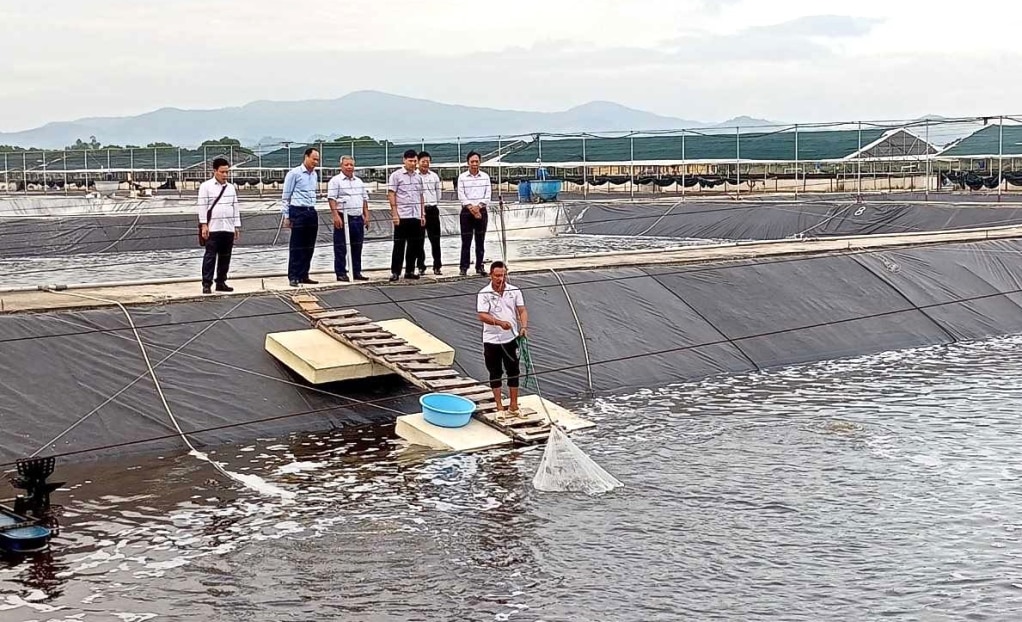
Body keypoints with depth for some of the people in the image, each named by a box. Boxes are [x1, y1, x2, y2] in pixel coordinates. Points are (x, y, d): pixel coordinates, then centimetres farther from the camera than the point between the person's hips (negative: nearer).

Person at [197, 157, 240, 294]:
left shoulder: (231, 187, 13)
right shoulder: (206, 186, -1)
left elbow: (235, 207, 16)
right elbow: (202, 206, -5)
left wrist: (237, 226, 13)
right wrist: (204, 225, -11)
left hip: (228, 228, 5)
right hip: (213, 228, -5)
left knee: (225, 257, 8)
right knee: (210, 256, -4)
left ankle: (221, 282, 17)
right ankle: (207, 284, -1)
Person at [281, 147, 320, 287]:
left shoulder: (315, 174, 12)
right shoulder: (294, 173, -8)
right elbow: (285, 197, -6)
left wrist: (313, 209, 17)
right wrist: (286, 217, -9)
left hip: (312, 212, 7)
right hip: (298, 212, -7)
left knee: (309, 247, 9)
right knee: (296, 247, -3)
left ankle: (303, 275, 17)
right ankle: (293, 277, 1)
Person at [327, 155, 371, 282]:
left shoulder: (359, 181, 18)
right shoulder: (335, 181, -2)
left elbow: (365, 199, 22)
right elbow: (331, 199, -9)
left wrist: (366, 216, 14)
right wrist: (335, 215, -18)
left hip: (358, 218, 6)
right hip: (343, 218, -6)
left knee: (357, 247, 10)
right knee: (341, 248, -3)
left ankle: (357, 272, 16)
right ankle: (341, 273, 1)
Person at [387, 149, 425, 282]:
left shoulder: (418, 177, 14)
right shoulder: (396, 175, -3)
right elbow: (391, 195, -6)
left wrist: (422, 215, 14)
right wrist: (395, 214, -12)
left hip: (416, 216, 5)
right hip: (402, 216, -5)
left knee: (414, 245, 7)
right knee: (399, 245, -2)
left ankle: (410, 271, 15)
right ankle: (395, 272, 2)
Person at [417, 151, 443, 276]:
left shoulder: (434, 176, 10)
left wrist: (436, 206, 14)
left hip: (433, 210, 3)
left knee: (435, 239, 3)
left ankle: (437, 266, 7)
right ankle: (421, 266, 9)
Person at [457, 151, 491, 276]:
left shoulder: (485, 177, 7)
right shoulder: (462, 177, 2)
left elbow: (488, 195, 2)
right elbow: (461, 195, -5)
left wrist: (478, 207, -11)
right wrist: (471, 208, -14)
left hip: (481, 211, 2)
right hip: (466, 211, -2)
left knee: (480, 241, 4)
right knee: (466, 241, -1)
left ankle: (479, 266, 9)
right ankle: (464, 267, 2)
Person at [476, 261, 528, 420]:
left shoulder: (514, 291, -2)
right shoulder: (484, 294, -10)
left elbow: (522, 311, -4)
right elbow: (482, 316, -18)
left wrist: (524, 327, -22)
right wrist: (500, 323, -33)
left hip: (511, 338, 2)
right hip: (492, 340, -2)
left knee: (513, 372, 9)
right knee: (495, 374, 8)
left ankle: (513, 405, 21)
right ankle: (499, 408, 17)